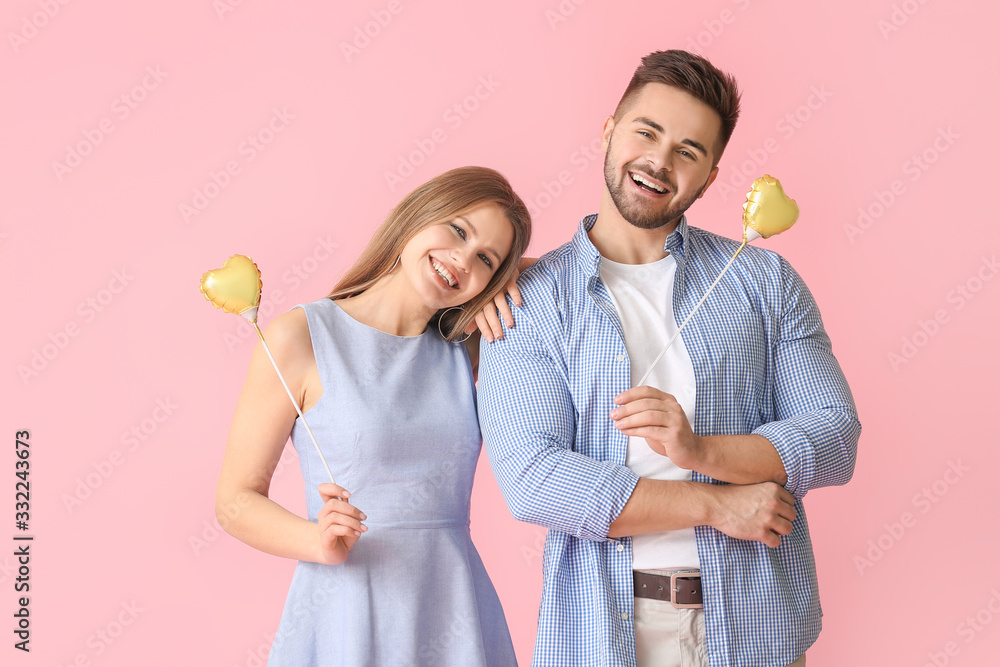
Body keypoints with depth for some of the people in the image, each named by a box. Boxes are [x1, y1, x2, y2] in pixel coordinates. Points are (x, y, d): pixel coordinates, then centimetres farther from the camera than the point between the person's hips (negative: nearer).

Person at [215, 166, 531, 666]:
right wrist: (319, 541, -23)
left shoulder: (464, 349, 6)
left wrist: (503, 290, 2)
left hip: (458, 614, 4)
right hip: (347, 622, -4)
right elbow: (236, 500, -5)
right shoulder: (300, 338, -6)